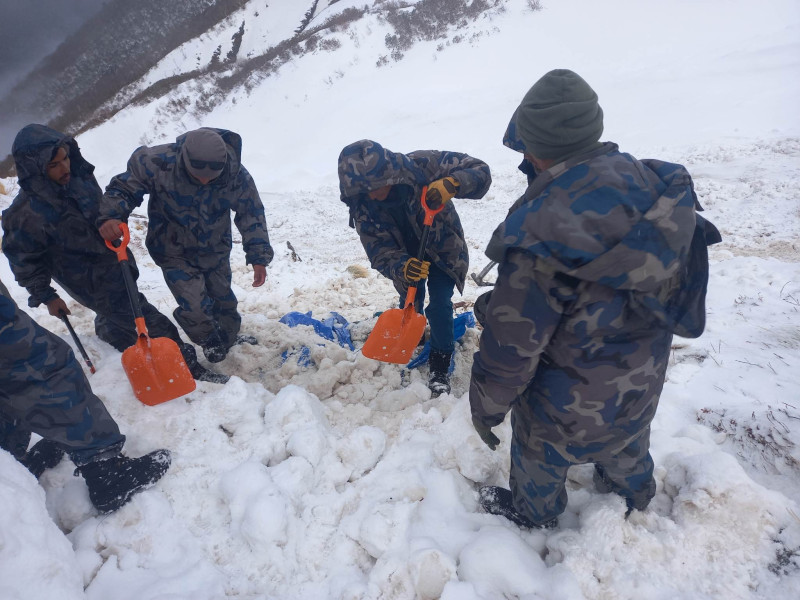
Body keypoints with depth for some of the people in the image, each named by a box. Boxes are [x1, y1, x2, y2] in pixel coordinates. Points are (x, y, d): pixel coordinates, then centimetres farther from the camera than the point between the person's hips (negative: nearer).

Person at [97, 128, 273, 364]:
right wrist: (110, 216, -35)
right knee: (195, 307, -10)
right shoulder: (158, 163, -29)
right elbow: (123, 187, -15)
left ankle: (231, 338, 48)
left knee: (223, 297, 19)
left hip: (215, 251, 2)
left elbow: (252, 214, -10)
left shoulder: (237, 175, -23)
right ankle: (212, 345, 23)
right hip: (175, 252, -2)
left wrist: (258, 256, -12)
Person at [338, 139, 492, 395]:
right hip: (406, 257, 3)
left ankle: (440, 367, 11)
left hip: (443, 248, -2)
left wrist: (452, 183, -53)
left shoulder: (423, 165, -34)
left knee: (440, 307, -11)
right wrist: (401, 267, -51)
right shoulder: (361, 206, -27)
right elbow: (380, 253, -27)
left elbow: (481, 171, -31)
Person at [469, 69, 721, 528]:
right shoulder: (656, 185, -15)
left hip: (570, 404, -6)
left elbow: (512, 343, -28)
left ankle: (534, 513, 54)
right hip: (644, 375, 7)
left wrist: (487, 405, -10)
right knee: (627, 440, 36)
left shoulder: (543, 232, -36)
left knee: (540, 456, 25)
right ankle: (636, 494, 66)